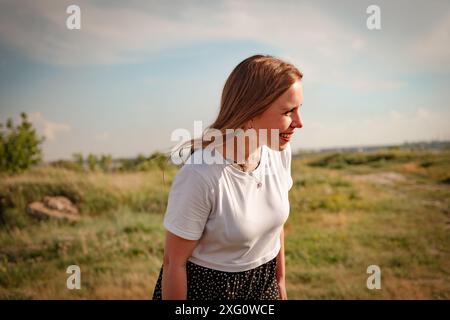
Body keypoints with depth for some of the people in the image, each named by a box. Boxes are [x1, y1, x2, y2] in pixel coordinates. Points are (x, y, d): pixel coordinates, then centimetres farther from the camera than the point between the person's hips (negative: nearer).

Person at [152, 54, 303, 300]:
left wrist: (281, 282, 12)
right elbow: (174, 262, -18)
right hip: (207, 286, -5)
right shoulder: (199, 175, -29)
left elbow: (275, 221, 4)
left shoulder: (280, 152, -11)